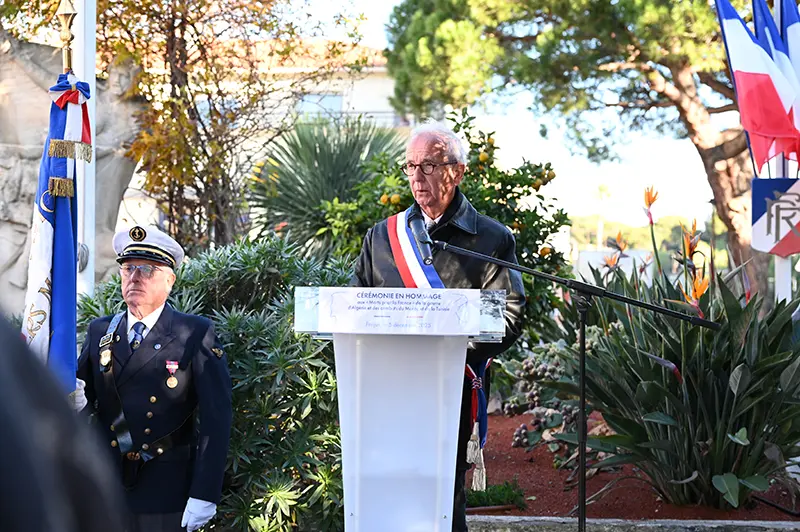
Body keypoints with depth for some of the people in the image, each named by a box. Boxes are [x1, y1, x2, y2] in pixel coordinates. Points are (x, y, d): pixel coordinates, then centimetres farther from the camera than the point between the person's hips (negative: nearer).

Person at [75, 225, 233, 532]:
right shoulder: (99, 332, 8)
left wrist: (204, 496, -15)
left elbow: (215, 419, -9)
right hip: (106, 489, 4)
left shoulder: (196, 335, -5)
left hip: (167, 494, -3)